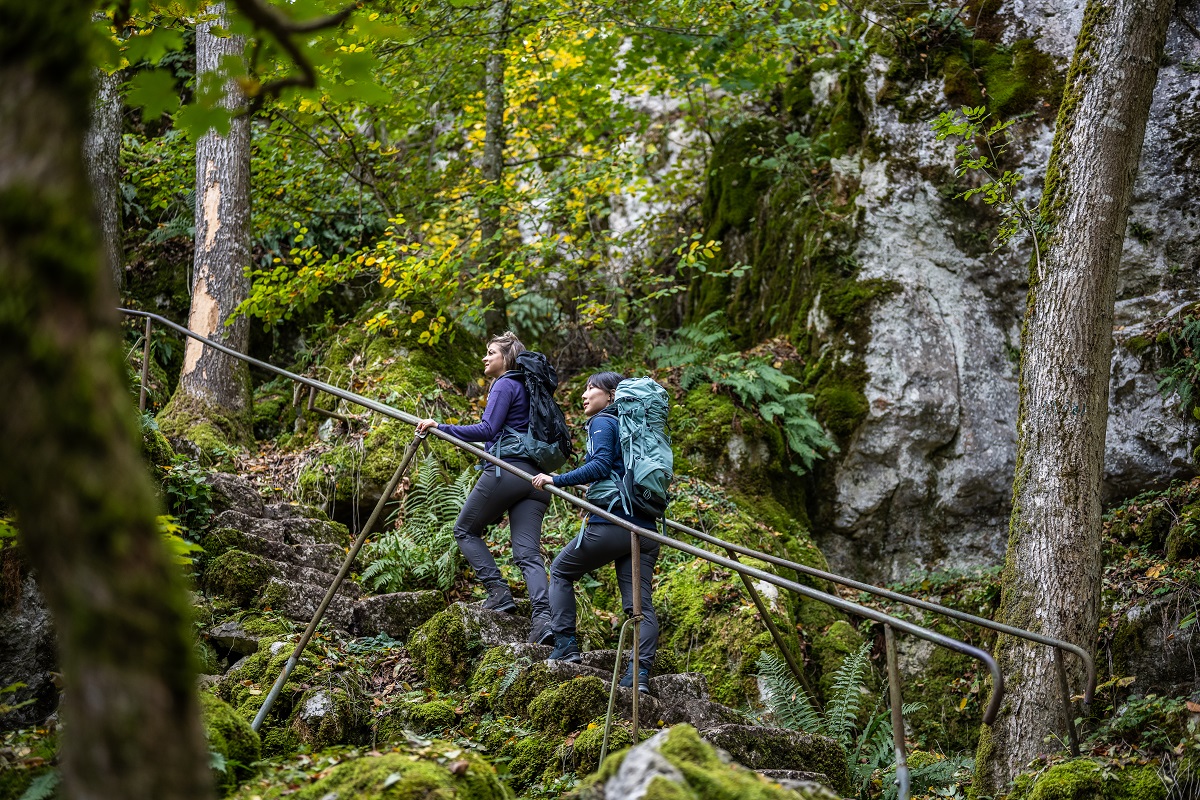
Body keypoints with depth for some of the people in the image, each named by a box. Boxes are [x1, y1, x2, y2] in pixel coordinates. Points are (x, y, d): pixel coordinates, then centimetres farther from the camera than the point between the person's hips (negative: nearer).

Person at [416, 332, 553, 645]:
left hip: (504, 471, -7)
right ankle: (543, 617, -23)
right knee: (528, 553, -3)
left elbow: (487, 430, -13)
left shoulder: (505, 385, -2)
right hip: (535, 478, 7)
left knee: (465, 530, 14)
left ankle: (499, 593, 1)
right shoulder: (529, 388, 23)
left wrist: (440, 427, -12)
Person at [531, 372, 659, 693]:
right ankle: (641, 672, -13)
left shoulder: (602, 422, 0)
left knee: (561, 570, 13)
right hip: (645, 527, 7)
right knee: (640, 601, 0)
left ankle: (566, 645, 5)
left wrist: (556, 480, -17)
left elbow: (600, 465, -15)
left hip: (611, 522, -7)